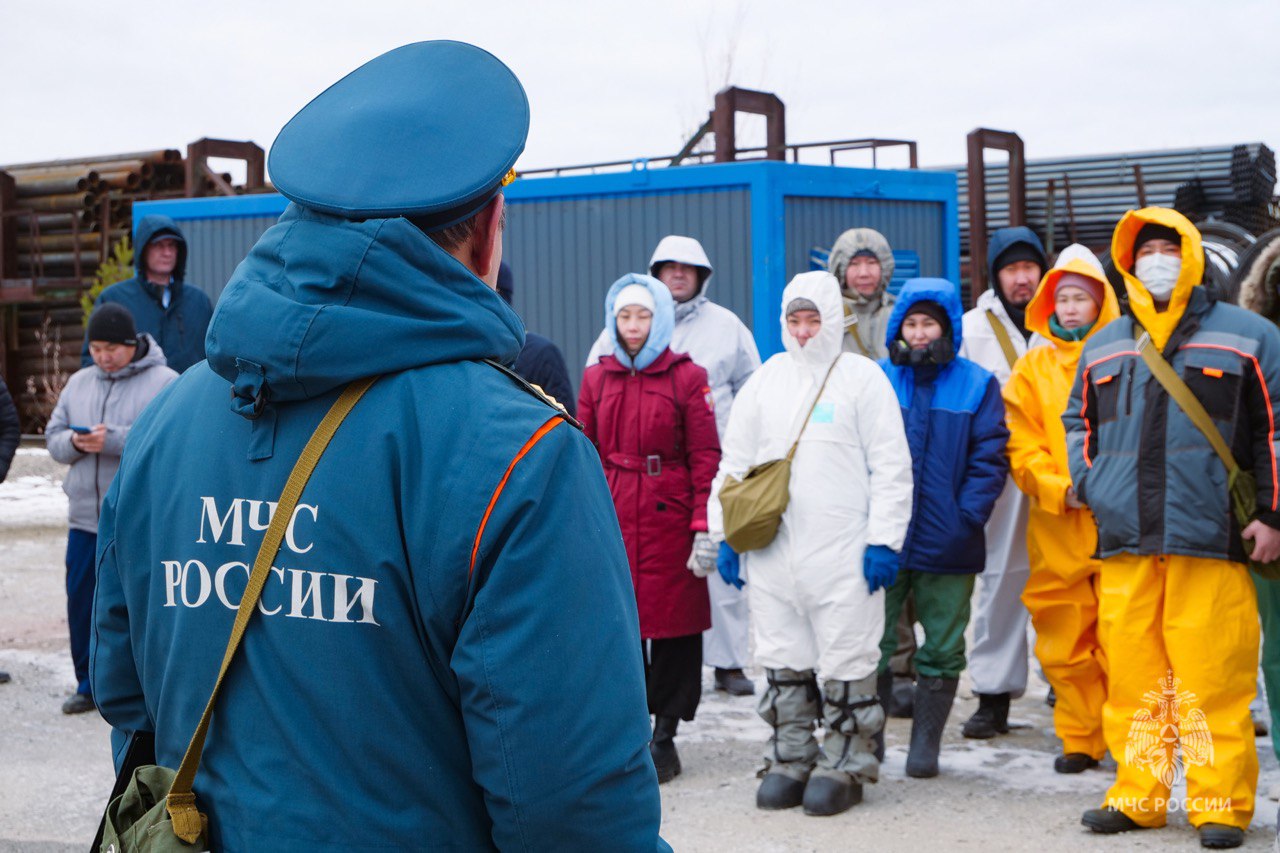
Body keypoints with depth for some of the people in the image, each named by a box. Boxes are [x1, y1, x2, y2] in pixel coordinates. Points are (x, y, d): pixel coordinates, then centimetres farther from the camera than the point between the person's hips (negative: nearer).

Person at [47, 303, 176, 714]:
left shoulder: (164, 382, -5)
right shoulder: (79, 383, 14)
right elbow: (53, 436, 14)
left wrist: (114, 440, -23)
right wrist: (74, 442, -10)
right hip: (85, 518, 6)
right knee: (82, 602, 9)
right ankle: (89, 684, 23)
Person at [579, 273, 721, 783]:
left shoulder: (687, 377, 0)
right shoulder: (596, 378, 10)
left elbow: (705, 458, -3)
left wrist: (704, 528, -9)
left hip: (669, 518, -2)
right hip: (612, 519, 3)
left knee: (673, 623, 2)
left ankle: (664, 736, 12)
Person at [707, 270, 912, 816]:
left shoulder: (862, 378, 1)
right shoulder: (764, 381, 13)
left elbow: (891, 468, -2)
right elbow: (734, 464, 16)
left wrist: (884, 540, -8)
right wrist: (726, 535, 10)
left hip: (844, 557, -4)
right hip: (771, 552, 4)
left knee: (845, 664, 1)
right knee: (783, 663, 10)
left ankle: (844, 765, 12)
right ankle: (789, 759, 21)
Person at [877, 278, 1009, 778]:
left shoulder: (977, 386, 5)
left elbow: (990, 458, 1)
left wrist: (968, 516, -11)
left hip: (947, 545, 0)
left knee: (942, 650, 6)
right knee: (872, 646, 0)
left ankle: (925, 745, 17)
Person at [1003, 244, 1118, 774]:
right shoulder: (1033, 368, 12)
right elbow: (1022, 446, 6)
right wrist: (1059, 488, -9)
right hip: (1057, 527, 2)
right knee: (1064, 643, 5)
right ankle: (1080, 739, 18)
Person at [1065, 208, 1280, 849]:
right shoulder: (1103, 346, 18)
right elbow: (1077, 422, 28)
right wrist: (1088, 485, 12)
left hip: (1211, 538, -3)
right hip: (1123, 541, 4)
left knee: (1213, 677, -5)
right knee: (1132, 675, 4)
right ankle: (1139, 794, 14)